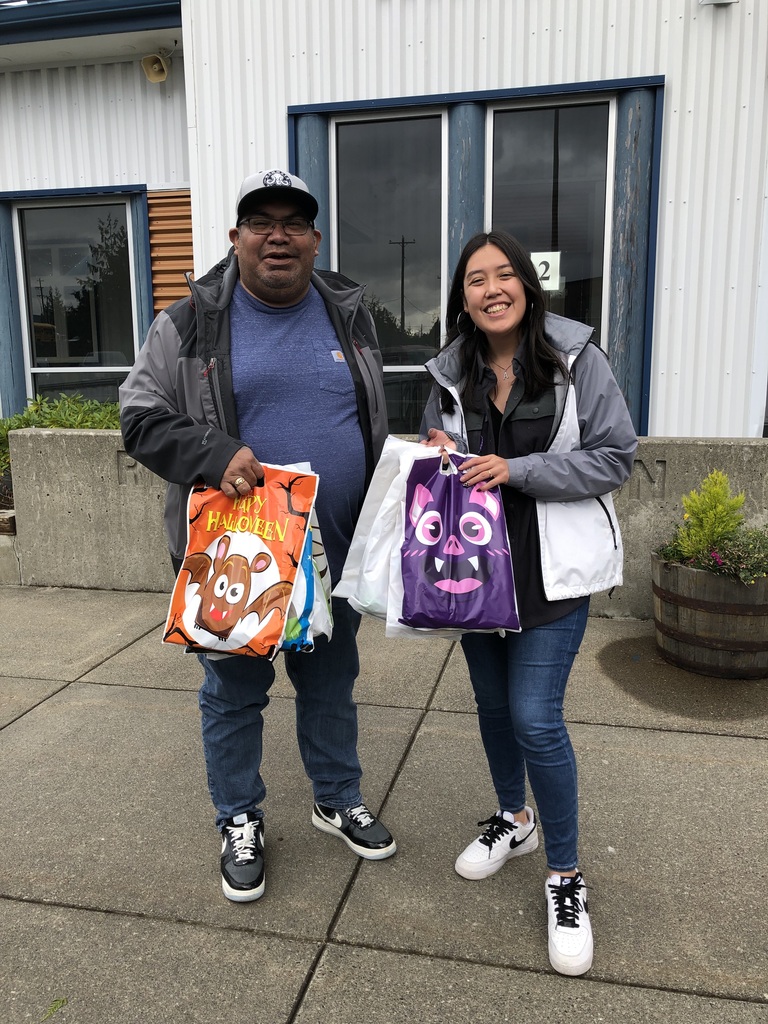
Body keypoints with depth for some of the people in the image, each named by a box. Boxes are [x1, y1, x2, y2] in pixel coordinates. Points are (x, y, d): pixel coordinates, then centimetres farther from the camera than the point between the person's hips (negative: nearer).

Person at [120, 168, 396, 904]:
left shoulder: (349, 316, 7)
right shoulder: (191, 324, -4)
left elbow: (376, 424, 14)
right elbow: (141, 419, -5)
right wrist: (214, 457, -23)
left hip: (333, 551, 3)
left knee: (331, 682, 18)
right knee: (233, 690, 12)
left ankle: (338, 800, 41)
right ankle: (240, 823, 34)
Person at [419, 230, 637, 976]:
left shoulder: (576, 357, -7)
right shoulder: (451, 372, 4)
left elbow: (615, 458, -9)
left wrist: (515, 471, -19)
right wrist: (438, 457, -8)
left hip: (552, 570, -4)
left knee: (535, 717, -7)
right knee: (492, 702, 17)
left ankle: (565, 878, 16)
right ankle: (513, 819, 43)